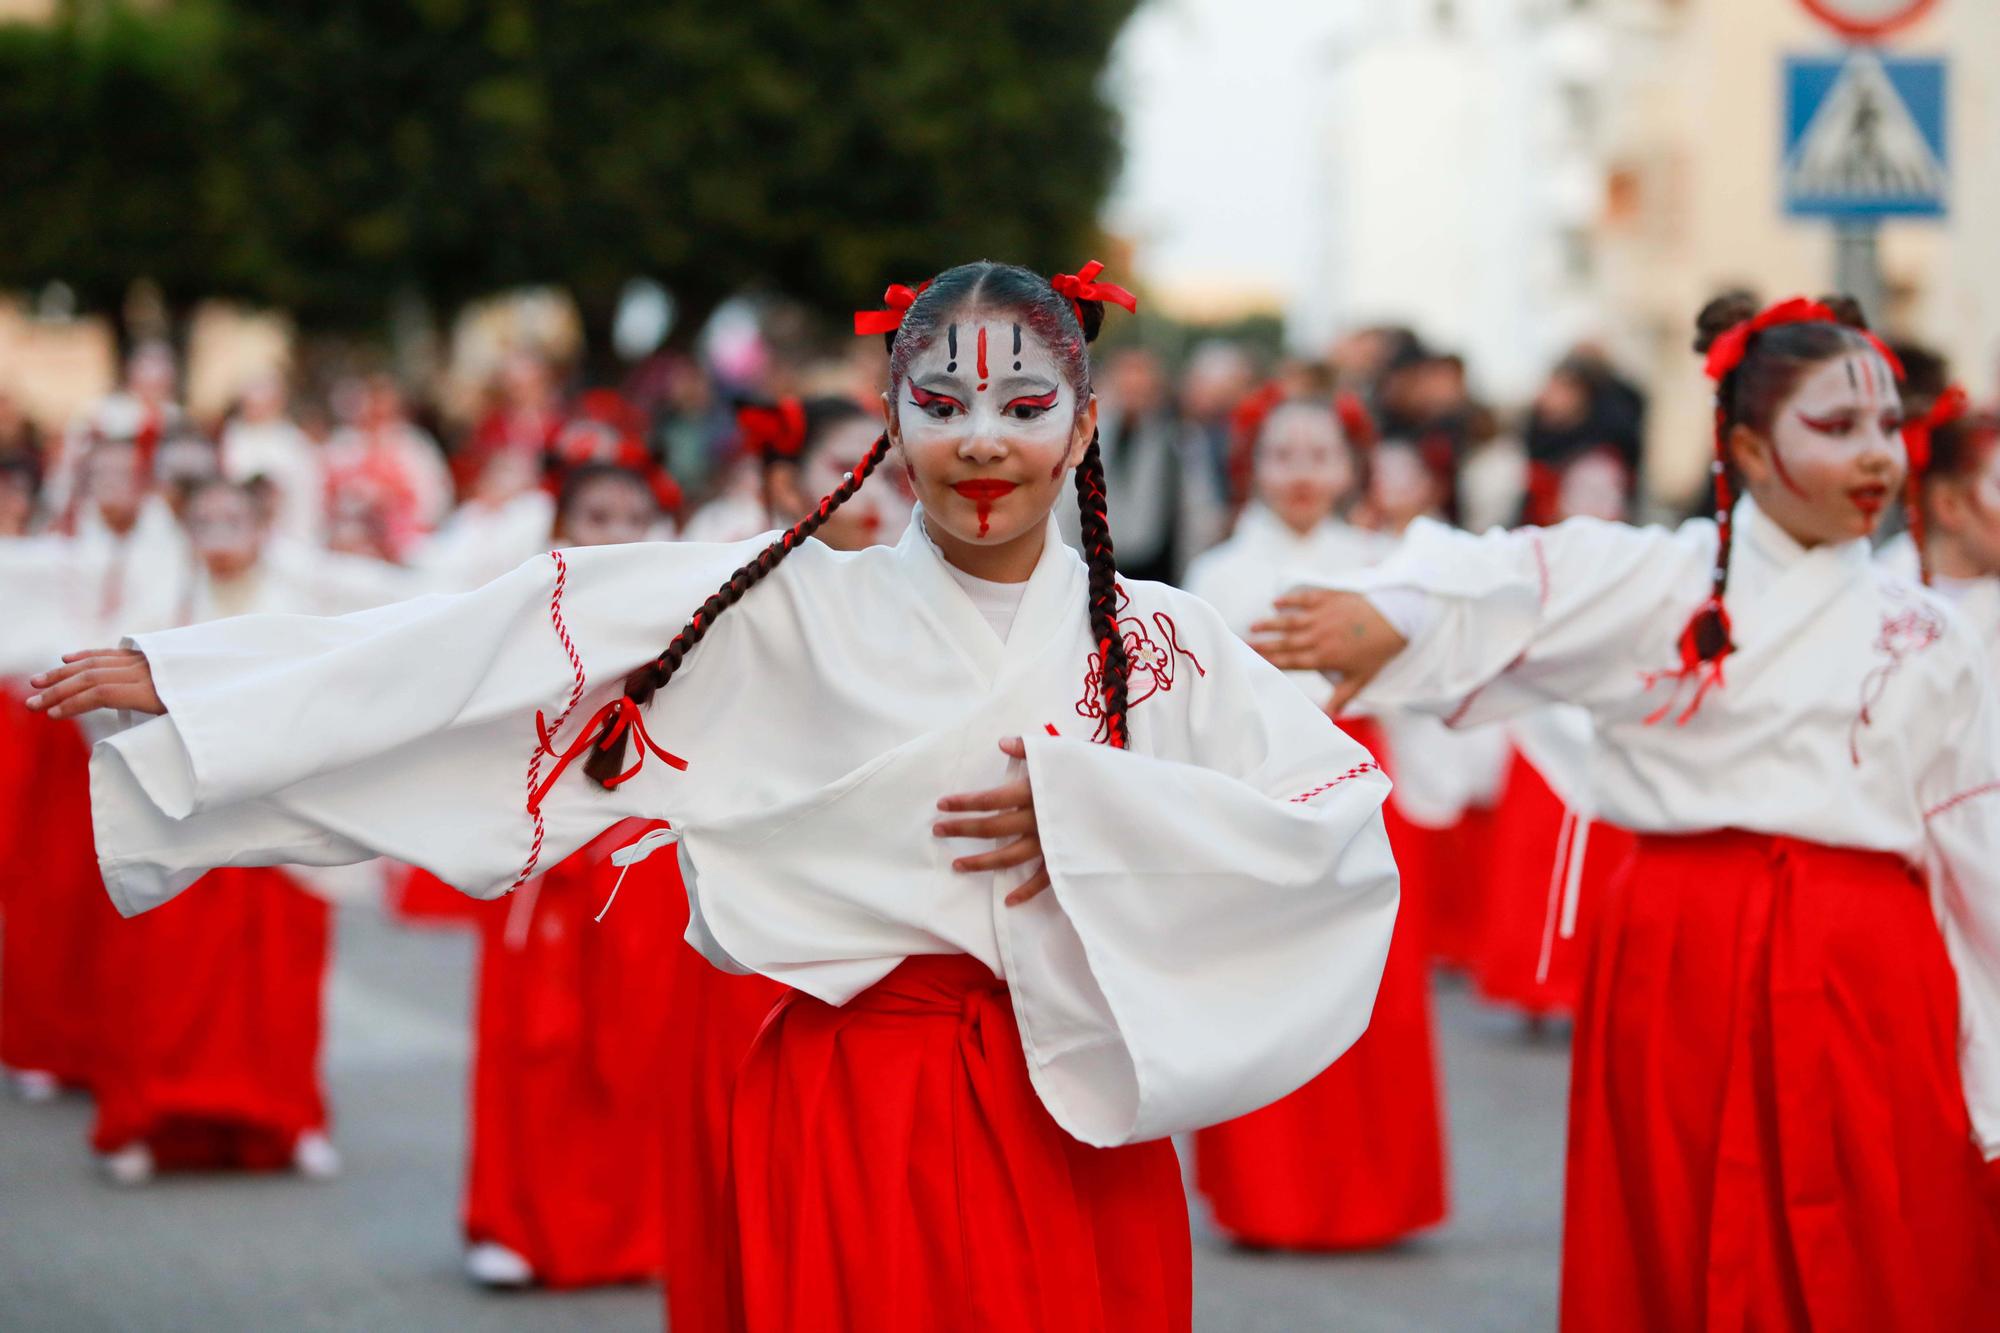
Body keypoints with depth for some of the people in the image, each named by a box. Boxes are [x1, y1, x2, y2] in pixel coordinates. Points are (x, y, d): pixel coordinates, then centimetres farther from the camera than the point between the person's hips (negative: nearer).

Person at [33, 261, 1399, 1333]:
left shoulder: (1160, 641, 4)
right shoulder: (791, 608, 1)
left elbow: (1343, 821, -4)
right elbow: (492, 650, -3)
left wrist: (1086, 809, -15)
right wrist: (188, 681, -7)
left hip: (1075, 1127, 1)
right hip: (845, 1116, -1)